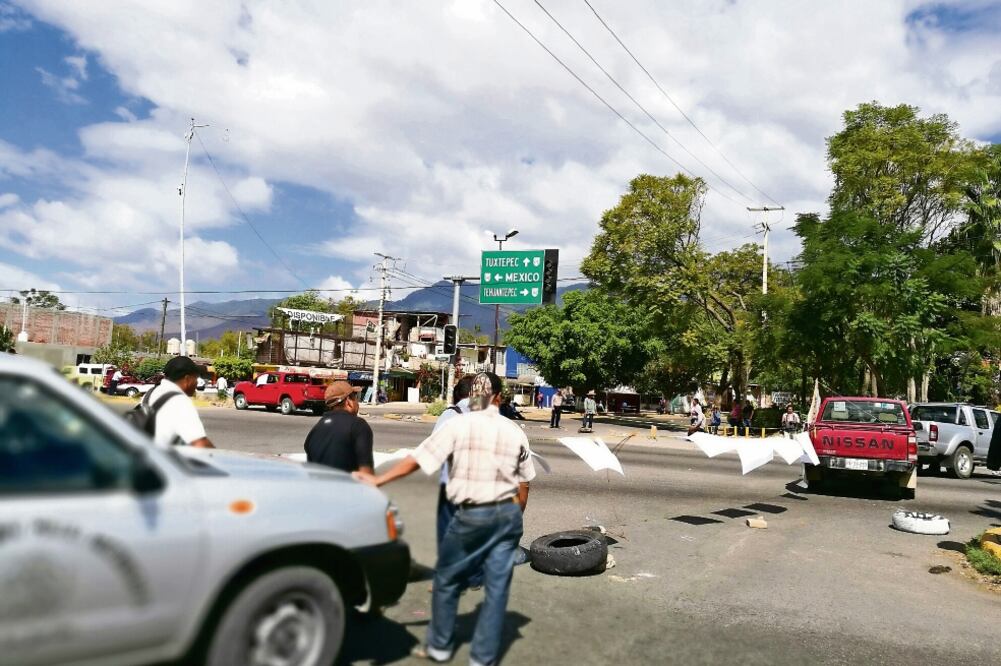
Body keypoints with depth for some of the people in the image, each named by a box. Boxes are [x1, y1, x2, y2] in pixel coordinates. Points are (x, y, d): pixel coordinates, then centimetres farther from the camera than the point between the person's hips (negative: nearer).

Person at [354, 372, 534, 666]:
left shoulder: (458, 426, -9)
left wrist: (378, 480, -4)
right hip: (509, 513, 4)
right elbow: (523, 483, 7)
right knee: (497, 587, 10)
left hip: (472, 515, -3)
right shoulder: (515, 431, 2)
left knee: (447, 581, 15)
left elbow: (418, 459, -10)